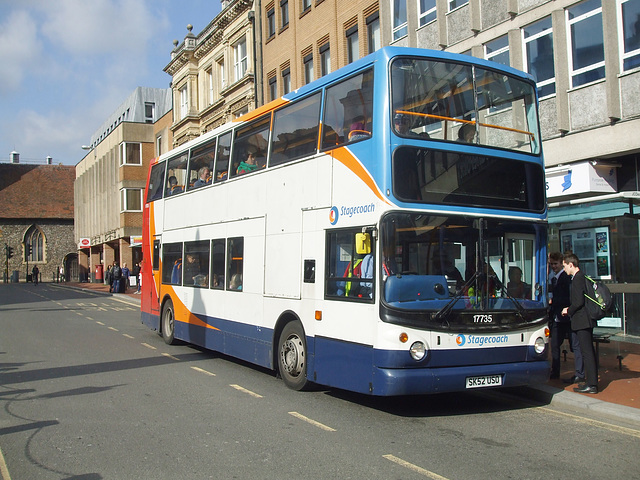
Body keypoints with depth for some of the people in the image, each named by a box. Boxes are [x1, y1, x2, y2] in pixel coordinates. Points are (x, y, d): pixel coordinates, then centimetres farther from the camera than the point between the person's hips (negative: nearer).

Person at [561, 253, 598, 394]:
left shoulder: (578, 278, -15)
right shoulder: (582, 277, 15)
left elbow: (579, 301, -21)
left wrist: (568, 310, -6)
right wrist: (570, 309, 17)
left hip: (582, 321, -10)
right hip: (587, 320, 10)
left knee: (587, 352, -7)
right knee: (588, 352, 14)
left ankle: (591, 385, -5)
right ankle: (592, 381, 20)